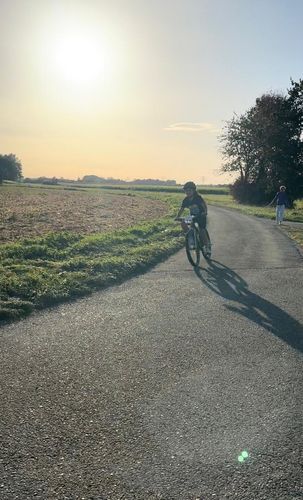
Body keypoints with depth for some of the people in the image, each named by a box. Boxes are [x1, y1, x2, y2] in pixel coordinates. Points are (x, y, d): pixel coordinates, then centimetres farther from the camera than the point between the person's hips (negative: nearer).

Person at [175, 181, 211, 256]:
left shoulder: (198, 197, -19)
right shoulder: (186, 200, -6)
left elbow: (204, 205, -27)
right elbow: (181, 209, -5)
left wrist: (205, 212, -45)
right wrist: (177, 217, -19)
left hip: (201, 216, -5)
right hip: (193, 216, 5)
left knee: (201, 230, -19)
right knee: (183, 223, -18)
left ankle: (207, 246, -3)